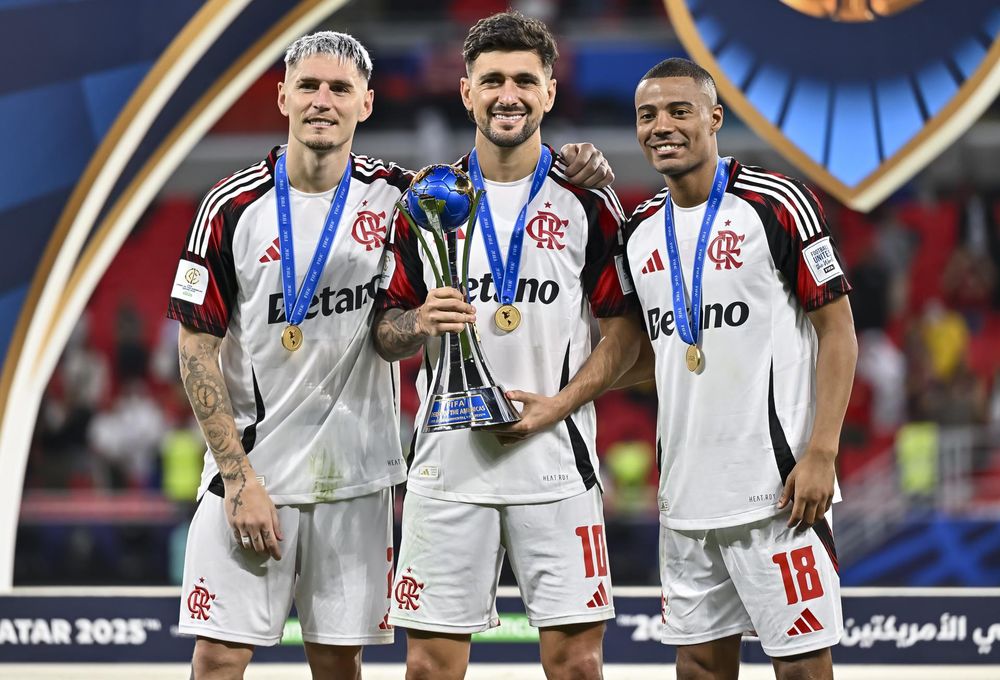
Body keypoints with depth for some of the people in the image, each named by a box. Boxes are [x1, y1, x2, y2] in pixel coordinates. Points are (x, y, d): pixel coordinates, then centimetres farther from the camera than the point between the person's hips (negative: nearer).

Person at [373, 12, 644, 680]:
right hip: (447, 461, 1)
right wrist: (418, 324, -12)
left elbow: (624, 330, 4)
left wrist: (559, 404, -10)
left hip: (556, 463, -1)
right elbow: (385, 332, 11)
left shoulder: (587, 204, 4)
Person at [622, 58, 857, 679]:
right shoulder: (640, 231, 12)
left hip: (776, 488, -6)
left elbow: (837, 331, -7)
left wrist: (821, 454, -15)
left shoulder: (776, 204, -7)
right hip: (685, 494, 6)